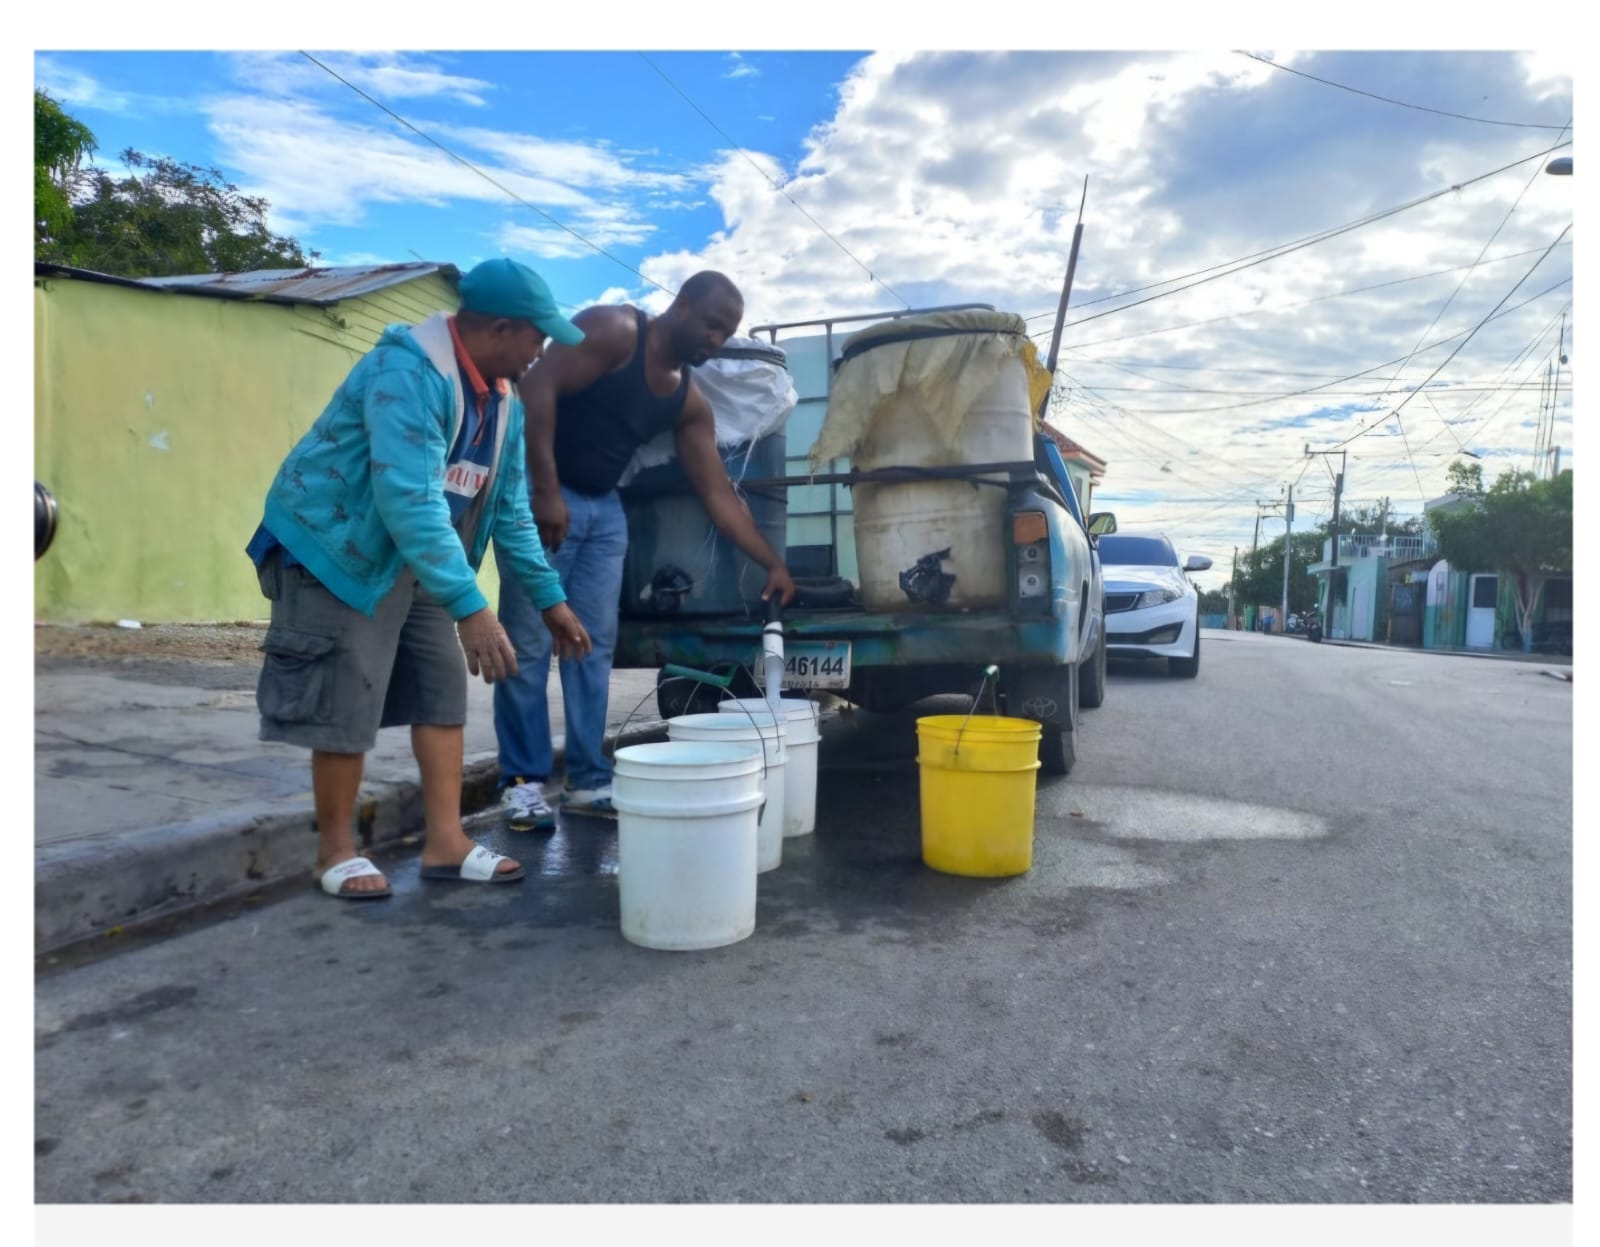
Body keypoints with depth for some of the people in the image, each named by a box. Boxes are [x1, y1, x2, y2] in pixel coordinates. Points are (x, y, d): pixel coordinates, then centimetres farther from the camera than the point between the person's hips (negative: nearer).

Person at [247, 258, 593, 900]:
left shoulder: (503, 401, 2)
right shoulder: (409, 372, -27)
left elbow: (511, 510, 7)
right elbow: (409, 498, -37)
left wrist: (550, 598, 4)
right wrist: (471, 605, -41)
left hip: (414, 561, 9)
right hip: (337, 549, -8)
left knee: (444, 689, 5)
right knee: (348, 703, -4)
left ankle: (445, 842, 13)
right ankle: (335, 851, 14)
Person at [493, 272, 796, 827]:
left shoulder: (690, 402, 8)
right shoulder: (614, 330, -11)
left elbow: (719, 494, 7)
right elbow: (536, 387, -21)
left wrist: (773, 563, 2)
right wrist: (546, 490, -27)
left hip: (604, 508, 7)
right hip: (540, 492, -7)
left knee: (595, 644, 3)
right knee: (529, 642, -5)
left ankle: (587, 779, 11)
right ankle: (522, 781, 3)